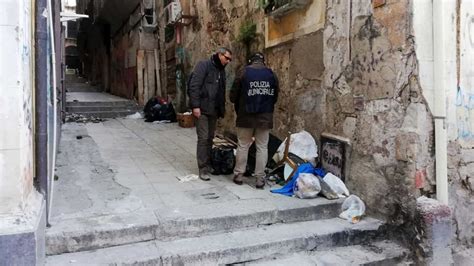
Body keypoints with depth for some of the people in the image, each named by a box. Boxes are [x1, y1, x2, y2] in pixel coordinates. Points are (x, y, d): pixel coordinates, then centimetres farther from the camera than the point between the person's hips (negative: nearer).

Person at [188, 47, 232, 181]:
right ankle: (203, 169, -1)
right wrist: (195, 106, -20)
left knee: (210, 138, 12)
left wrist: (222, 109, 15)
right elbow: (194, 86, -15)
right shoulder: (204, 65, -8)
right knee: (203, 138, -7)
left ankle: (208, 165, 22)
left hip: (214, 110, 8)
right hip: (202, 109, -8)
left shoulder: (221, 70, 16)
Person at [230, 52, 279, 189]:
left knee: (243, 146, 10)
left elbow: (233, 96, -1)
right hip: (265, 117, 2)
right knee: (262, 147, 6)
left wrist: (239, 110, 16)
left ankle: (239, 175, 16)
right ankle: (260, 178, 8)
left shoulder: (243, 73, -5)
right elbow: (275, 96, 7)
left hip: (246, 116, -1)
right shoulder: (271, 74, 3)